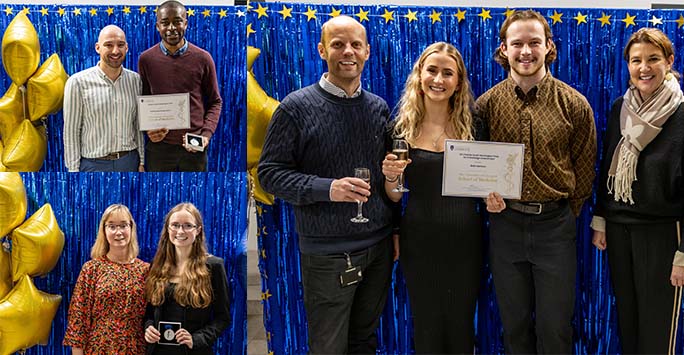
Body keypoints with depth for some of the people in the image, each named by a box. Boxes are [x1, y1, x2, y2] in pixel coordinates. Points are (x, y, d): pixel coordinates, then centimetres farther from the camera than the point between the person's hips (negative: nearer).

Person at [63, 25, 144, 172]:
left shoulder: (135, 80, 3)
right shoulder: (77, 83, -8)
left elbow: (138, 125, 8)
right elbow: (71, 131, -5)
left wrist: (142, 161, 7)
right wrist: (73, 169, -7)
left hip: (129, 160, 3)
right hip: (93, 164, -3)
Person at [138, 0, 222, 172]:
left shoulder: (203, 58, -1)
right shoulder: (146, 59, 1)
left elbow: (215, 101, 6)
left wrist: (207, 133, -9)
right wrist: (147, 129, -8)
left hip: (193, 147, 0)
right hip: (158, 146, 1)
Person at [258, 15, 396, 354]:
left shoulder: (379, 107, 7)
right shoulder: (296, 107, -8)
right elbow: (270, 173, -10)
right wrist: (327, 188, -23)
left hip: (379, 247, 4)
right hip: (327, 254, -4)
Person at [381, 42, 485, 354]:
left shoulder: (473, 127, 0)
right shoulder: (404, 128, -1)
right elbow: (394, 196, 4)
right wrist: (390, 176, -17)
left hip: (464, 240, 0)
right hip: (419, 242, 0)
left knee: (461, 326, 11)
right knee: (427, 328, 11)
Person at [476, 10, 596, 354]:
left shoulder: (574, 104, -4)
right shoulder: (487, 104, -1)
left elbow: (584, 168, 4)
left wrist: (564, 215, 4)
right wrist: (487, 195, -8)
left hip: (555, 224, -1)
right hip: (505, 222, 1)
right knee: (514, 325, 13)